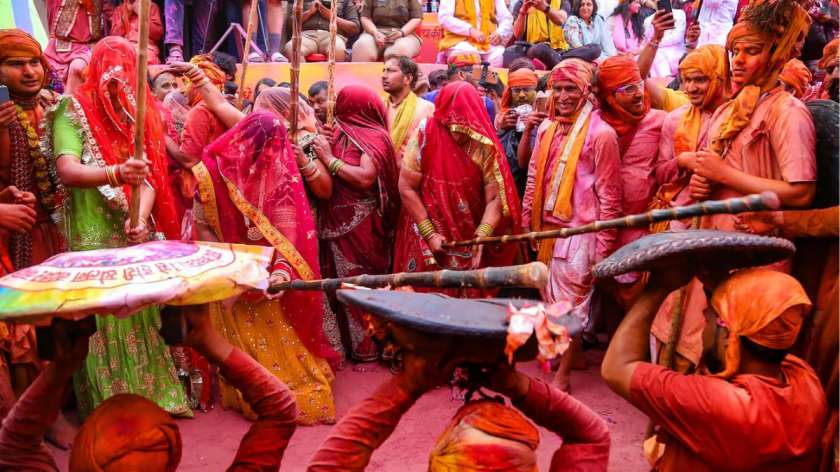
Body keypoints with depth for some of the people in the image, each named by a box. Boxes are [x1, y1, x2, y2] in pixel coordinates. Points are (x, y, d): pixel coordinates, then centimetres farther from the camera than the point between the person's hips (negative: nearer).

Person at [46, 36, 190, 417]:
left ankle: (149, 395, 22)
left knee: (142, 316, 10)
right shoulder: (74, 109, -5)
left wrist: (142, 219, -20)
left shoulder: (141, 111, 9)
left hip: (137, 233, 5)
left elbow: (150, 174, -3)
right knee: (102, 320, -2)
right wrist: (117, 173, -36)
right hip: (94, 235, -4)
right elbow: (66, 171, -19)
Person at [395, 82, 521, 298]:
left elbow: (495, 198, -12)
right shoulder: (425, 136, -12)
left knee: (470, 300, 9)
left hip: (469, 244, 1)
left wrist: (481, 237, -27)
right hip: (427, 244, -1)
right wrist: (430, 234, -11)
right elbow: (407, 188, -9)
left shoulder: (485, 147, -10)